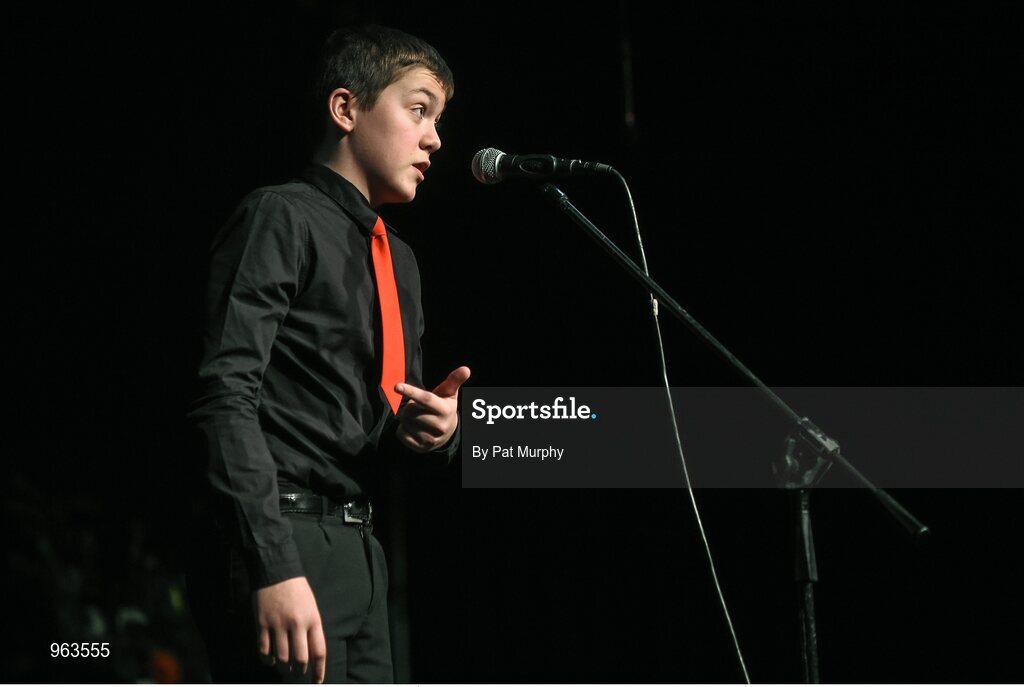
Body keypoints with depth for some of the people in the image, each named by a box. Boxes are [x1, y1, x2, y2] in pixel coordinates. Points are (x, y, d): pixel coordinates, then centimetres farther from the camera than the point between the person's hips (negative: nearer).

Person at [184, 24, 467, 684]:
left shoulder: (399, 261, 22)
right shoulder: (281, 217, -4)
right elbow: (225, 399, -15)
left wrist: (439, 427, 2)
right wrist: (274, 566, -25)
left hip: (360, 552, 9)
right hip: (279, 548, -9)